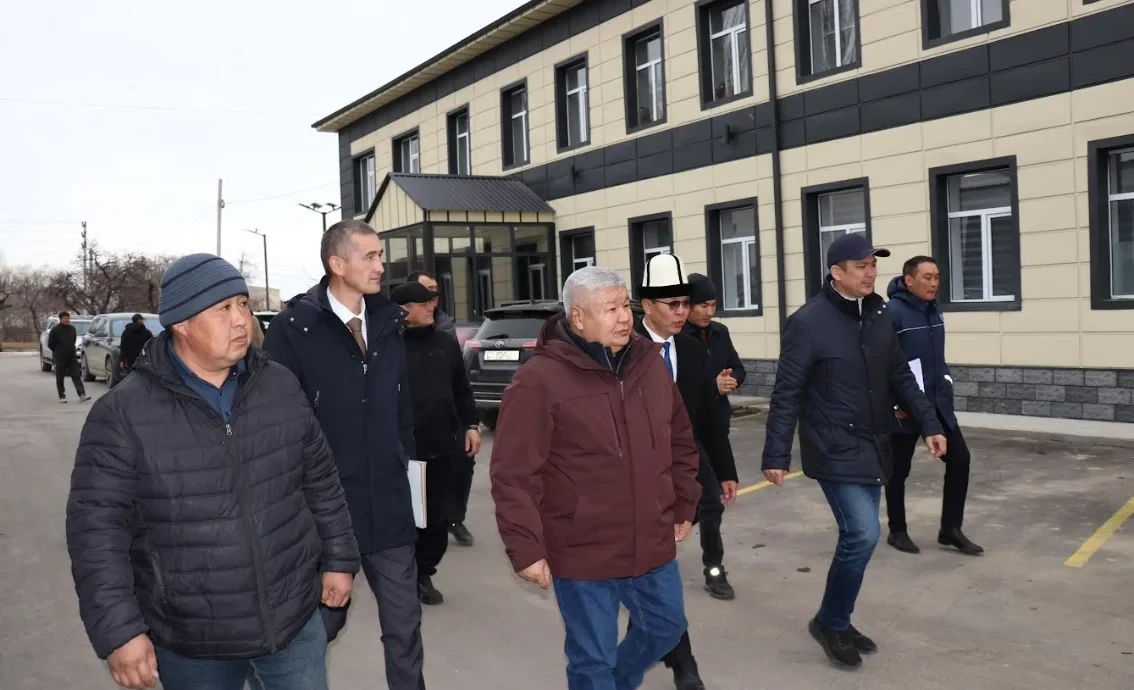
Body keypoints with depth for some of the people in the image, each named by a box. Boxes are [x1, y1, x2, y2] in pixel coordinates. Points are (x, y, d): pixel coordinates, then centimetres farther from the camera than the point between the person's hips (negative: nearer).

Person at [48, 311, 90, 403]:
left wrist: (71, 351, 13)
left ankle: (82, 395, -13)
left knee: (76, 376, -6)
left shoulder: (72, 329, 7)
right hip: (60, 358, -3)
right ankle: (62, 396, 13)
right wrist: (58, 352, 6)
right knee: (60, 378, 4)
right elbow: (50, 344, 0)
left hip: (72, 357, 3)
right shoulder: (55, 330, -6)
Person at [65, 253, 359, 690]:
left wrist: (338, 560, 8)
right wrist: (118, 631, -13)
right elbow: (97, 528, -11)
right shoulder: (124, 413, -12)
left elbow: (321, 483, 7)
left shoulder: (281, 387, 0)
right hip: (191, 646, -2)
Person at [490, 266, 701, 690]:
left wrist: (685, 506, 15)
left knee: (666, 626, 24)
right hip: (583, 553, -6)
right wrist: (526, 548, -16)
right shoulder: (539, 380, -16)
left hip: (653, 545, 6)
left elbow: (681, 442, 14)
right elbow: (514, 475, -16)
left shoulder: (650, 363, 3)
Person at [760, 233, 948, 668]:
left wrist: (928, 423, 8)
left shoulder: (879, 314, 4)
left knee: (857, 537, 12)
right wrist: (776, 455, -14)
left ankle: (838, 622, 29)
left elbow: (900, 377, 14)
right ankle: (829, 622, 9)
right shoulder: (808, 322, -15)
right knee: (862, 535, -13)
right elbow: (787, 394, -14)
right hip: (835, 450, -7)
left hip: (872, 448, 7)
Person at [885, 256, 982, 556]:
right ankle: (897, 531, 23)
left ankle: (950, 529, 19)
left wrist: (946, 384, 13)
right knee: (899, 470, 6)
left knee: (959, 459, 7)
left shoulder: (934, 310, 9)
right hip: (905, 409, -7)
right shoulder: (892, 313, -17)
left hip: (938, 404, 8)